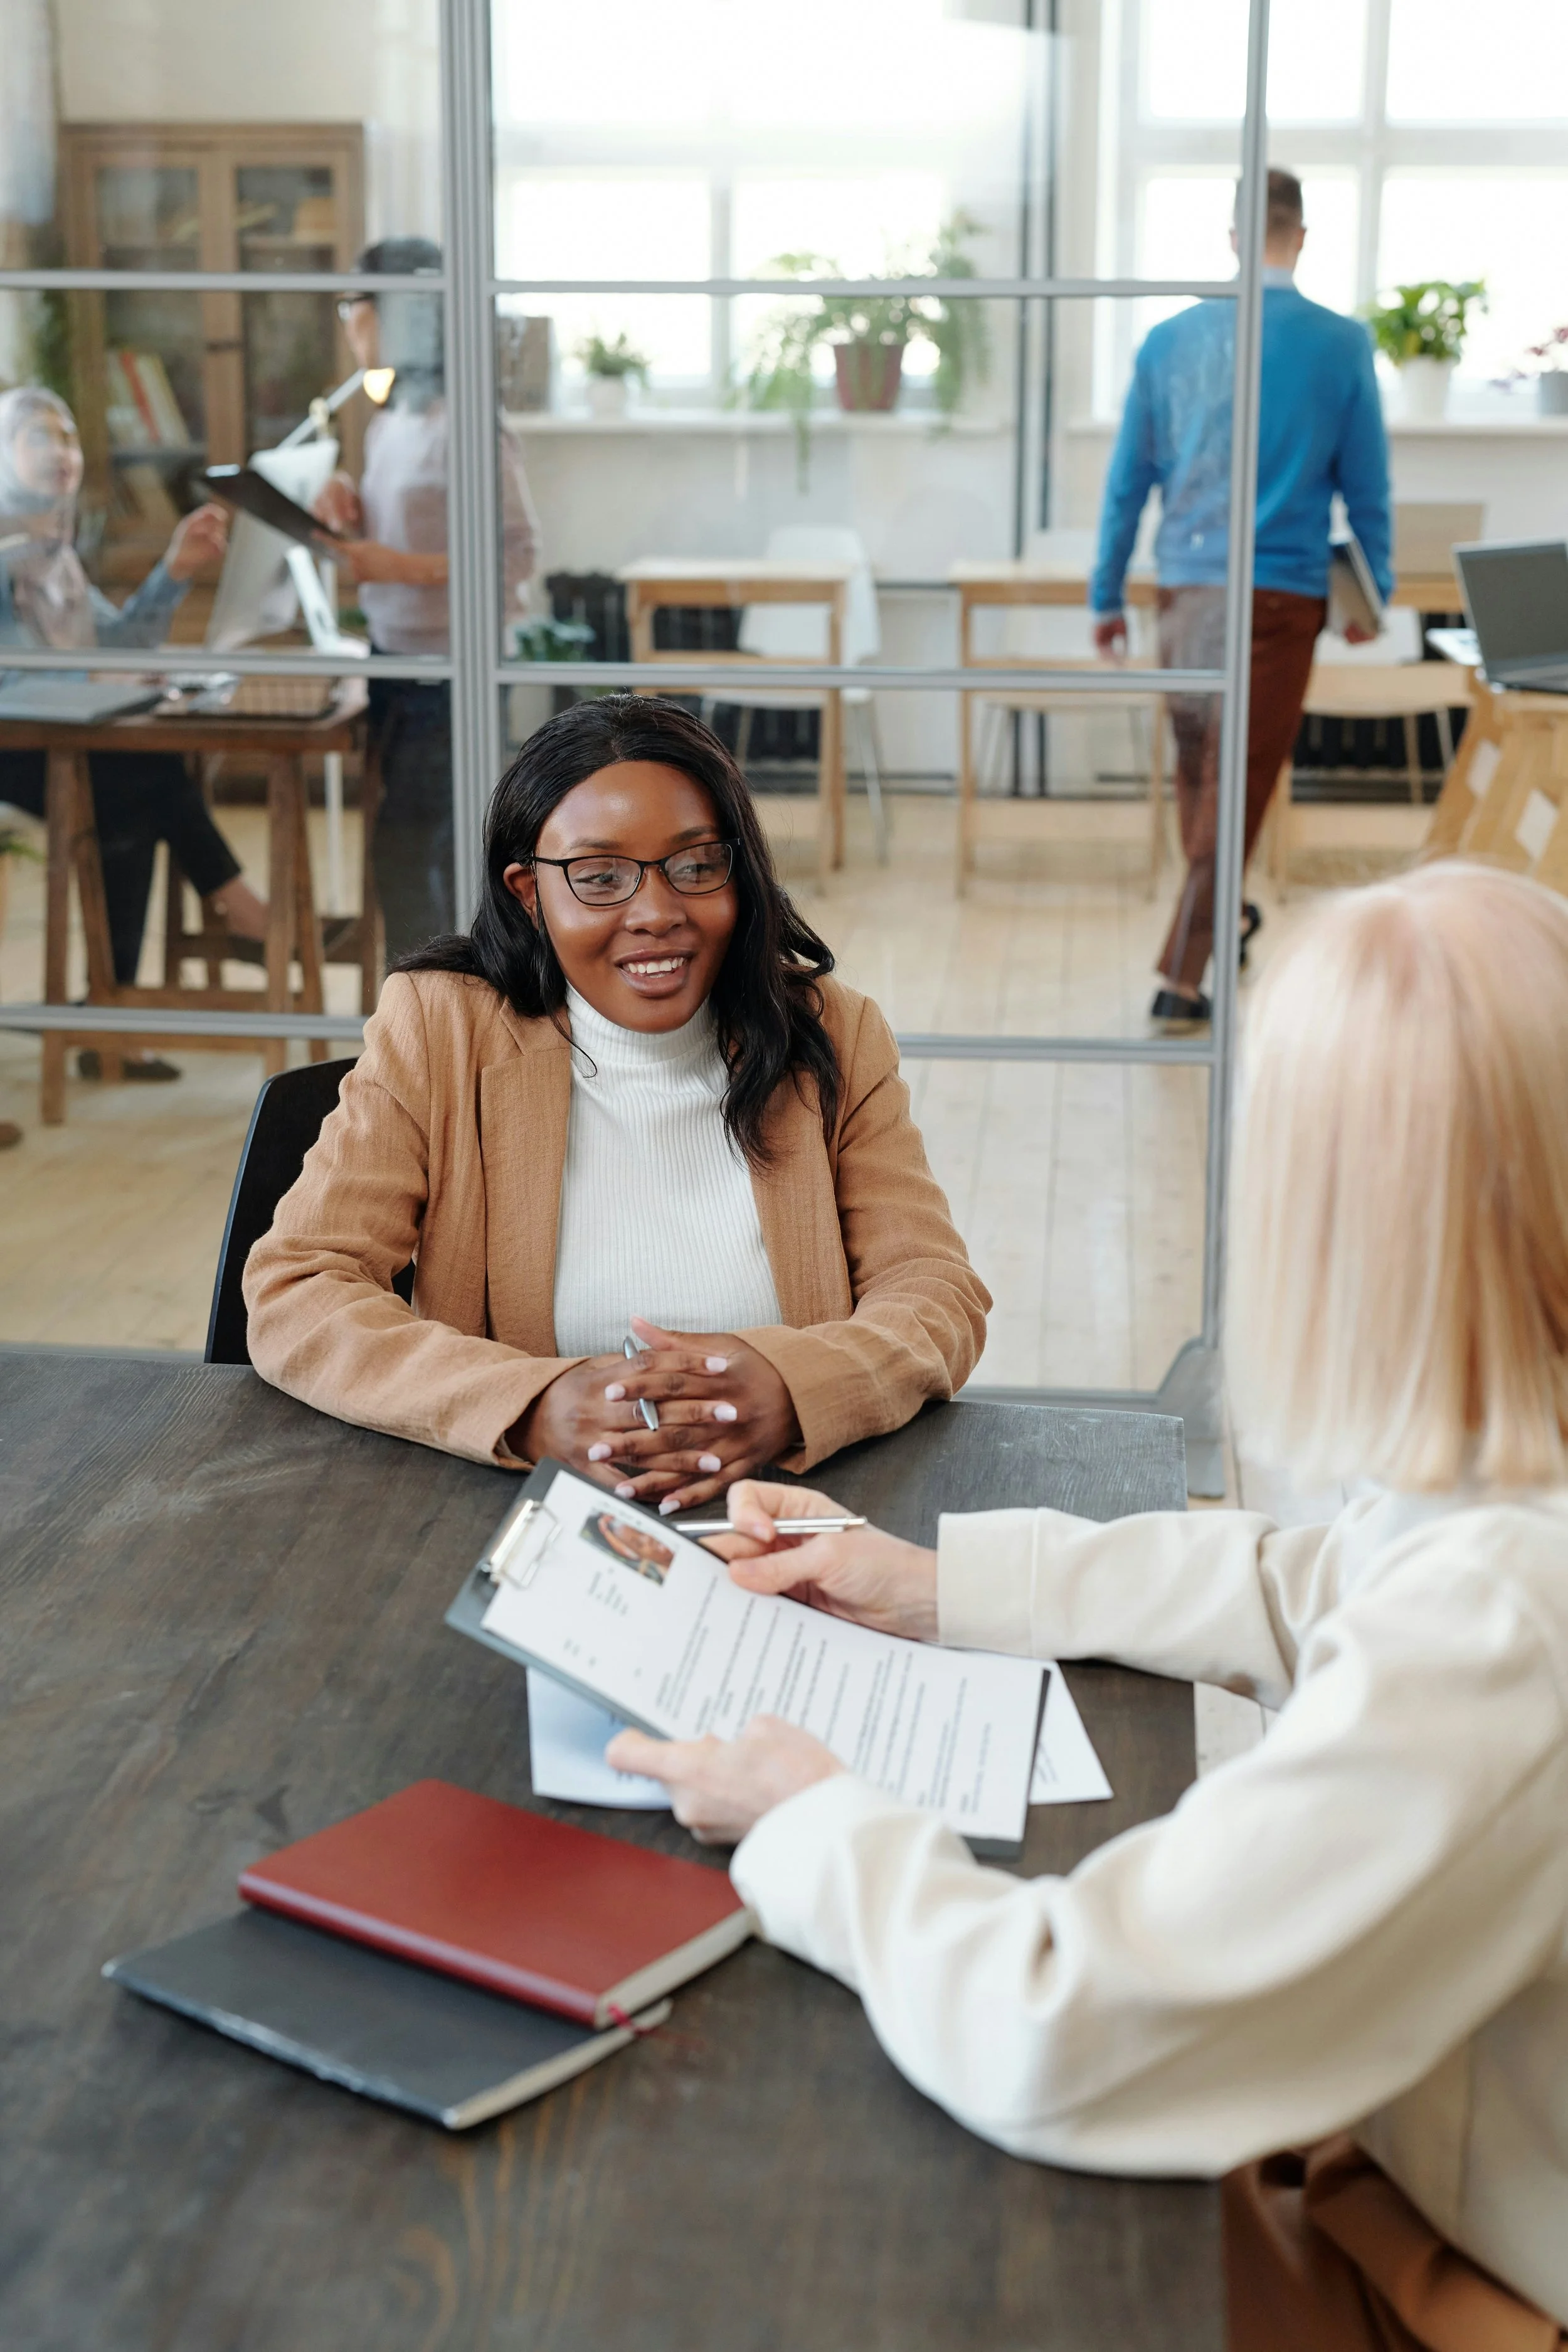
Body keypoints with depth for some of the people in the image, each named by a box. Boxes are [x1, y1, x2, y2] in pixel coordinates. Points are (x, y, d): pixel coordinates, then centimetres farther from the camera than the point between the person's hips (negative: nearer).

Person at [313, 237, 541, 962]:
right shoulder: (389, 424, 11)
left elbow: (517, 554, -18)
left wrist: (400, 567, -23)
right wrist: (351, 517, 0)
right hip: (396, 660, 8)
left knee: (403, 856, -9)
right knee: (442, 855, 13)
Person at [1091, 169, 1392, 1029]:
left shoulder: (1171, 340, 4)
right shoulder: (1341, 345, -2)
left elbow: (1127, 480, 7)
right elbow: (1366, 488, 4)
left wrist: (1107, 596, 15)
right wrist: (1374, 592, 16)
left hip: (1187, 586, 3)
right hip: (1283, 590, -3)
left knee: (1197, 760, 19)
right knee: (1237, 780, -1)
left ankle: (1222, 918, 39)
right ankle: (1181, 980, -4)